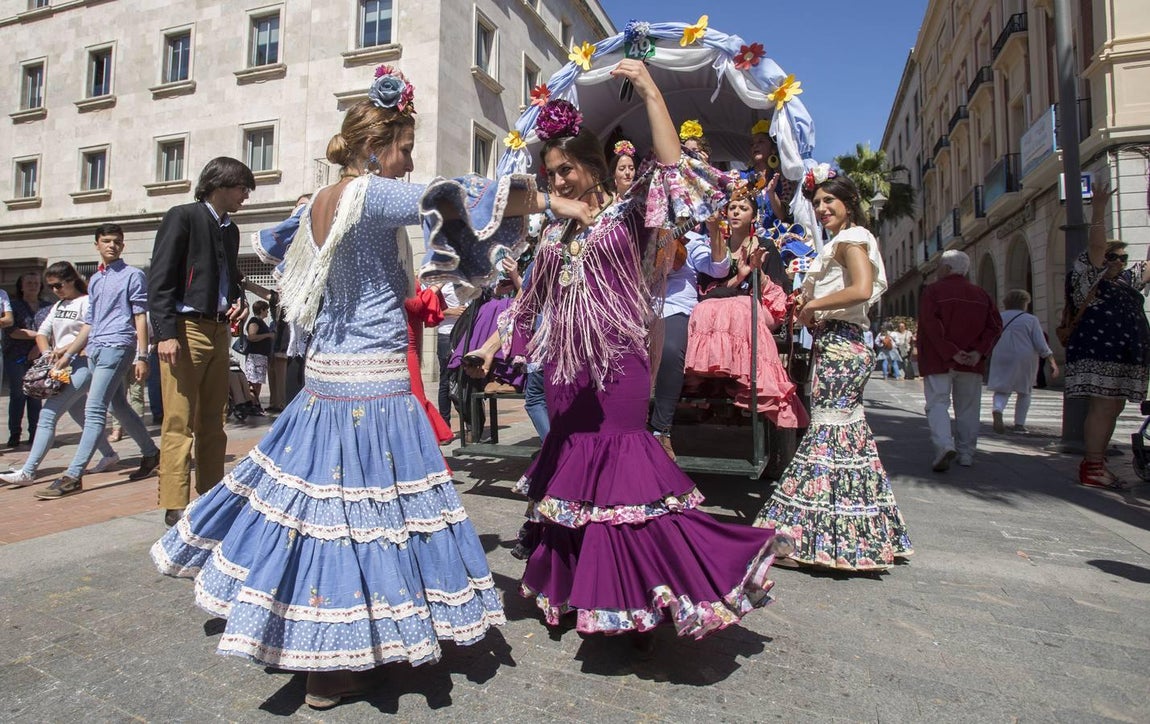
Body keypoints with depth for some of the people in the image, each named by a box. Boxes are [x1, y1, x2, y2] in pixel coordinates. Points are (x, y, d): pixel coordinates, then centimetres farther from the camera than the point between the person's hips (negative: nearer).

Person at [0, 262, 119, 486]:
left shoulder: (87, 302, -6)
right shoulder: (57, 306, 19)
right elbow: (42, 332, 14)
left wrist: (65, 349, -23)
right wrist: (47, 353, -4)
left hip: (82, 364, -9)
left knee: (48, 414, -14)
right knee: (79, 415, 15)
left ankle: (27, 472, -13)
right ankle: (109, 455, 27)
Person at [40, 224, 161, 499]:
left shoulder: (133, 275, 1)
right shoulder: (95, 280, 20)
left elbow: (140, 317, -5)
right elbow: (89, 323, 23)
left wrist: (141, 356, -12)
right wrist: (67, 355, 20)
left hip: (117, 347, -8)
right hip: (94, 350, 8)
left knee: (94, 411, -11)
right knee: (119, 407, 12)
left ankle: (73, 476, -12)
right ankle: (150, 453, 25)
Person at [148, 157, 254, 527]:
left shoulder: (230, 229, 18)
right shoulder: (182, 217, -2)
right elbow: (160, 279, -9)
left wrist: (238, 301, 7)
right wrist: (165, 333, -17)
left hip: (218, 331, 7)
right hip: (186, 328, -7)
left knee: (214, 422, 10)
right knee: (179, 423, -4)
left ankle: (211, 495, 19)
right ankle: (174, 506, 2)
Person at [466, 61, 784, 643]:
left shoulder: (627, 213, 0)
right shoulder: (554, 235, 16)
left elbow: (671, 170, -17)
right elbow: (530, 303, 22)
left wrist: (650, 93, -20)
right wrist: (493, 345, 20)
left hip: (618, 368, -6)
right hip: (566, 371, 6)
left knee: (622, 473, -8)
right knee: (574, 467, 11)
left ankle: (643, 600, 9)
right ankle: (578, 590, 27)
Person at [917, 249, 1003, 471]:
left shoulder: (933, 291, -3)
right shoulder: (981, 294, 12)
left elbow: (931, 325, -16)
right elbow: (995, 325, 2)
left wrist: (951, 352, -16)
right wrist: (979, 351, -6)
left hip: (938, 361, -4)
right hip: (972, 363, 4)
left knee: (938, 403, -4)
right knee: (967, 407, 12)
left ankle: (945, 446, -25)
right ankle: (966, 454, 16)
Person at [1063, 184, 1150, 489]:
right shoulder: (1088, 278, -2)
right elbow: (1096, 246, -14)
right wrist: (1099, 210, -21)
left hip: (1124, 357, 9)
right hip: (1098, 353, -9)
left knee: (1113, 409, 8)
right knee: (1102, 407, -12)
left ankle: (1095, 462, 14)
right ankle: (1092, 468, -11)